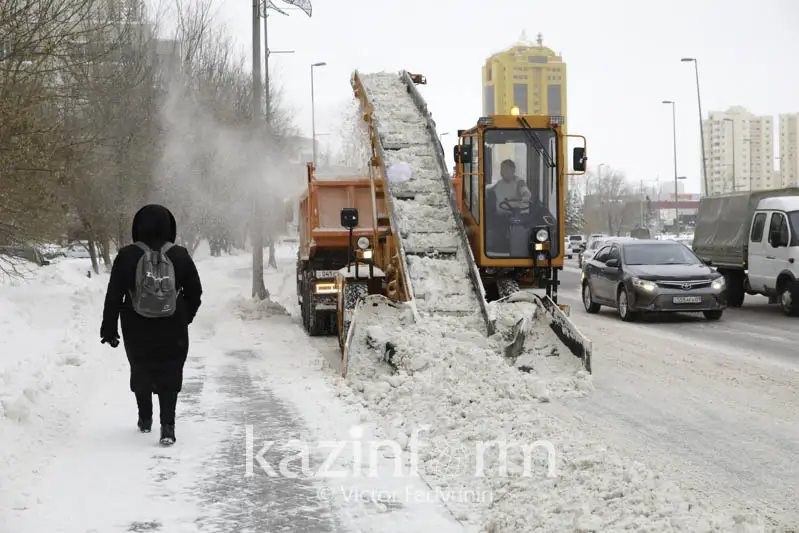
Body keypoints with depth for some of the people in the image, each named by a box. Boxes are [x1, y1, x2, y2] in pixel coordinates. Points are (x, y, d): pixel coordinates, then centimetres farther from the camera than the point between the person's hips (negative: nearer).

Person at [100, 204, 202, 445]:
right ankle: (167, 424, -10)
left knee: (140, 372, 21)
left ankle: (145, 418, 31)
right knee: (170, 376, 4)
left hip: (137, 330, 1)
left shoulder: (127, 256, -8)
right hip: (172, 331, 0)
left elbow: (114, 295, -5)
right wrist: (184, 317, 19)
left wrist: (109, 328, 3)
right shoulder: (180, 256, -5)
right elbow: (195, 293, 3)